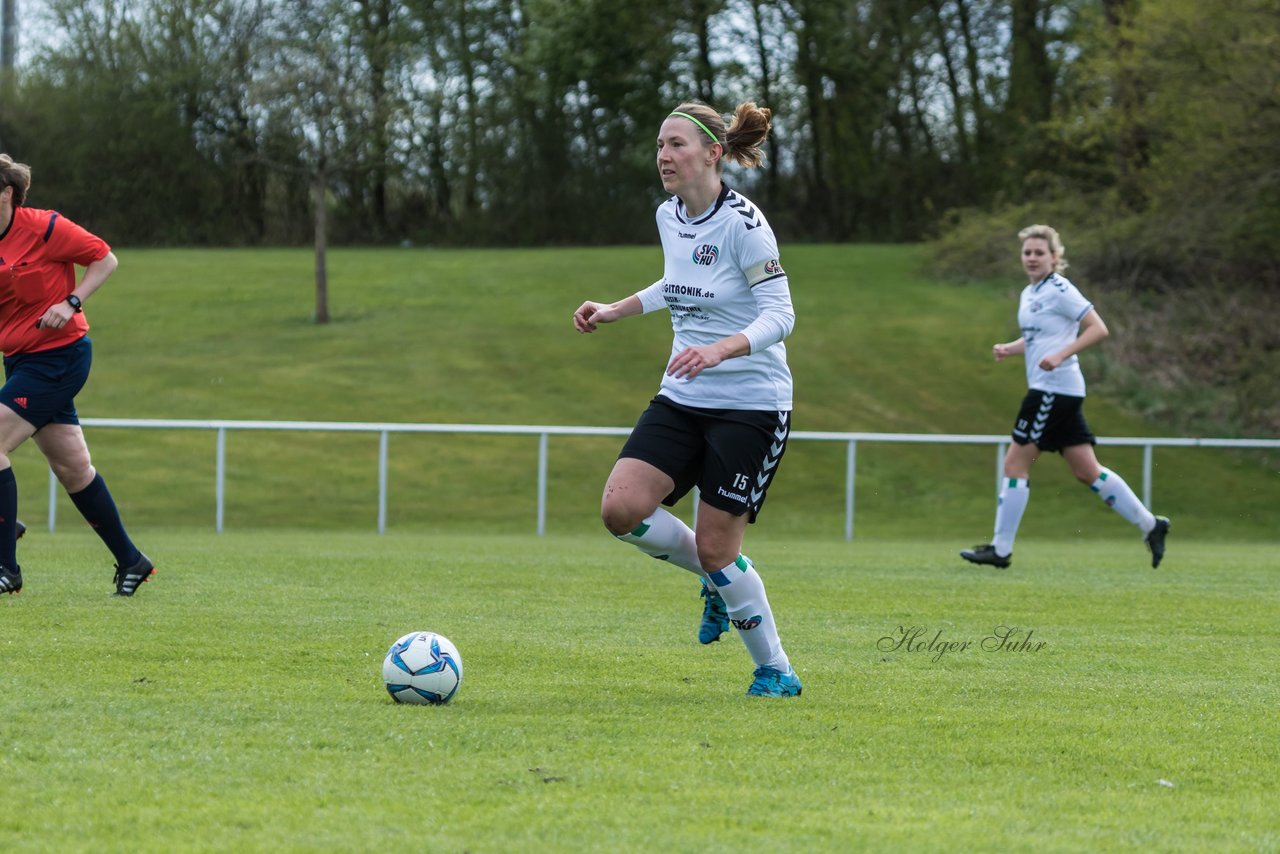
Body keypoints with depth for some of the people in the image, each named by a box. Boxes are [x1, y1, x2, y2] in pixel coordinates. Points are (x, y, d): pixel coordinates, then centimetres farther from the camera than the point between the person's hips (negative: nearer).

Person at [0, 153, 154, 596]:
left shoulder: (45, 228, -14)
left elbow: (105, 259, -5)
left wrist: (71, 303, -17)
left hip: (59, 356, -7)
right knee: (73, 467, 11)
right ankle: (130, 561, 24)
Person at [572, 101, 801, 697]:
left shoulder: (742, 222, -16)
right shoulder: (669, 216, 6)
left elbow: (779, 315, -20)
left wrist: (720, 349, -35)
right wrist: (617, 310, 21)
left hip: (751, 405, -7)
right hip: (682, 400, 7)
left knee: (715, 550, -7)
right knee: (621, 508, -13)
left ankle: (776, 672, 14)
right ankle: (720, 581, 14)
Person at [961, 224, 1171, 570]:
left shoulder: (1059, 290, -11)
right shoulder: (1029, 294, 16)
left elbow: (1098, 329, -14)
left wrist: (1060, 355, -23)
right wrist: (1008, 349, 9)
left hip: (1055, 389, -10)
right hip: (1048, 390, 10)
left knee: (1015, 464, -6)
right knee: (1087, 471, 10)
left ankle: (1001, 548, -1)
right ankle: (1150, 525, 15)